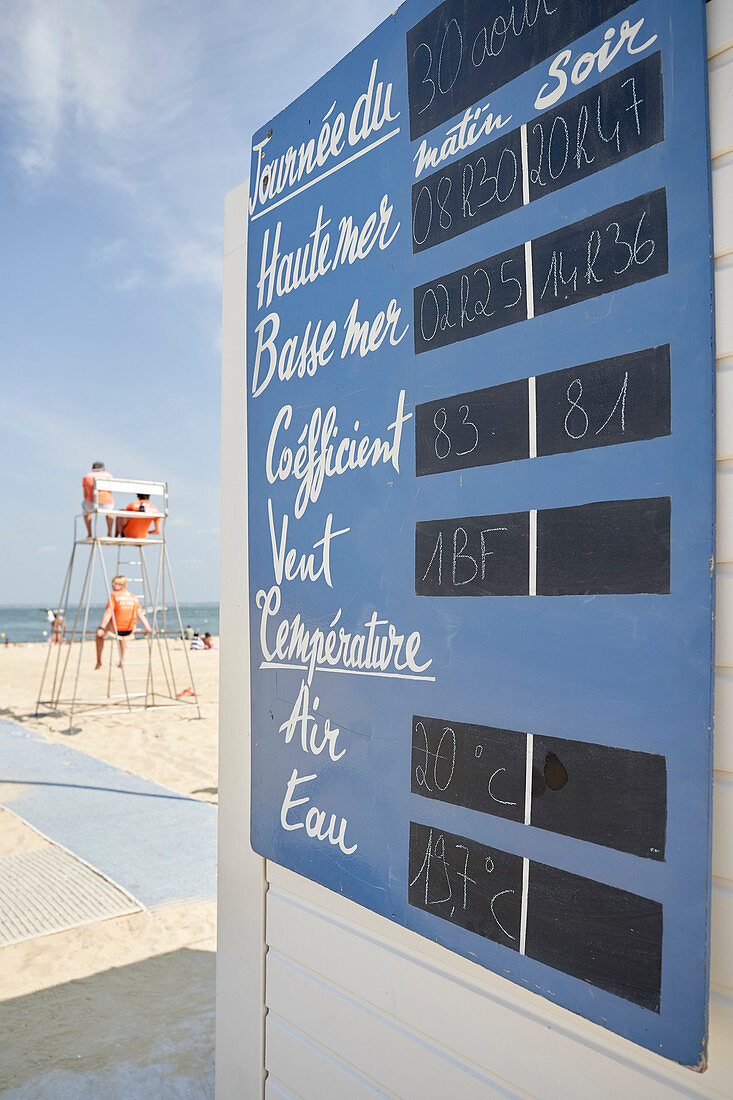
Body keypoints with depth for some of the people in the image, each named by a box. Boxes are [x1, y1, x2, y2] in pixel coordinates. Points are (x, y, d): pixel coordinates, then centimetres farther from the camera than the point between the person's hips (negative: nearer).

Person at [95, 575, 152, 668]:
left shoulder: (113, 595, -7)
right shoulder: (134, 597, 6)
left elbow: (108, 613, -17)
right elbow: (140, 614, -1)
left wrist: (101, 628, -23)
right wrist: (148, 628, -4)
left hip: (115, 629, -5)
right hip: (130, 631, 5)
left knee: (99, 634, 26)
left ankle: (99, 661, 25)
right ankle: (122, 660, 36)